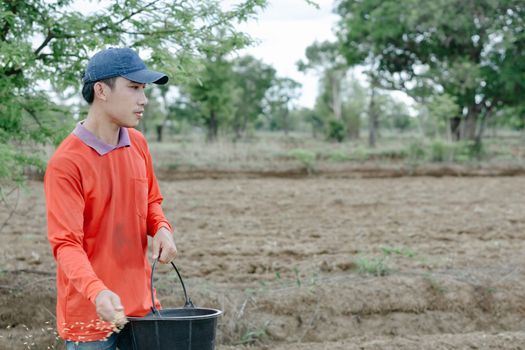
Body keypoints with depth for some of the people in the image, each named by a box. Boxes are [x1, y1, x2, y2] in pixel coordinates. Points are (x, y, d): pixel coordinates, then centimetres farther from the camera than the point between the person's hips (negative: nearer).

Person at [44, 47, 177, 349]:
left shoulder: (138, 144, 4)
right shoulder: (66, 163, -17)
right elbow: (66, 243, -21)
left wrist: (162, 229, -4)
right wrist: (97, 291, -37)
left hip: (141, 305, 6)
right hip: (90, 313, -6)